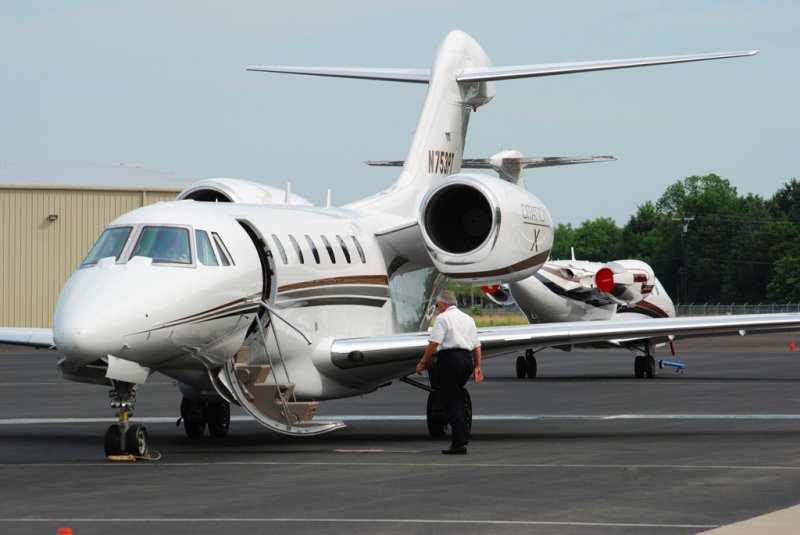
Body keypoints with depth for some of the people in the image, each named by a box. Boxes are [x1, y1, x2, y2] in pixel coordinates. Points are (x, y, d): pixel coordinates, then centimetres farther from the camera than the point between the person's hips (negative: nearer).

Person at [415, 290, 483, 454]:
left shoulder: (443, 318, -4)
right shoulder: (468, 319, 19)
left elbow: (433, 343, -13)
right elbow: (477, 345, 19)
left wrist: (422, 363, -7)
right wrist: (477, 366, 24)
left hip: (449, 358, -7)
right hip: (467, 359, 7)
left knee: (451, 402, -5)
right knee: (458, 399, 18)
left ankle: (459, 443, -10)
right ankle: (461, 438, 15)